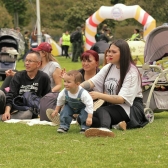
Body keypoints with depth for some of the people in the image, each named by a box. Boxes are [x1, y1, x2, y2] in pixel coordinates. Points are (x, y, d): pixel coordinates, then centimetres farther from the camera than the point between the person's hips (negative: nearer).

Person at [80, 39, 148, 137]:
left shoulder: (132, 73, -13)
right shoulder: (108, 68, 10)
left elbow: (122, 99, -21)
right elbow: (92, 82, -1)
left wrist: (99, 95, -32)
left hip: (131, 107, -7)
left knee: (101, 111, -36)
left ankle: (105, 128, -69)